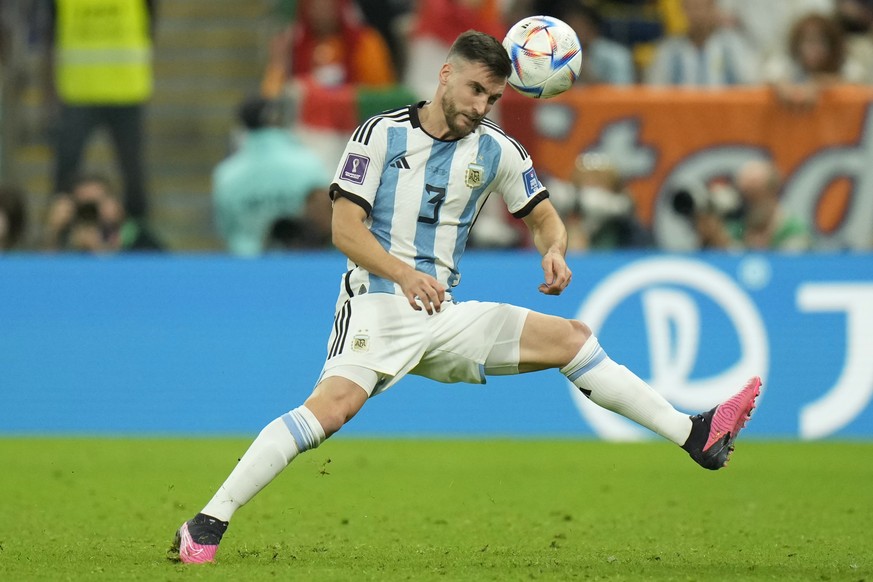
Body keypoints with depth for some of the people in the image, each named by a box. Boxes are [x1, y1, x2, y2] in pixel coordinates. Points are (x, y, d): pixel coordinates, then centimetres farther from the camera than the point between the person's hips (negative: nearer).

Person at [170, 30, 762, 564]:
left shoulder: (497, 151, 9)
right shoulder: (382, 133, -3)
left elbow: (545, 217, 19)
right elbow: (346, 229, -7)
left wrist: (555, 250, -6)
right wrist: (405, 274, -23)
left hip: (445, 316, 5)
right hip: (378, 305, -5)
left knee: (571, 337, -3)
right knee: (332, 405, -30)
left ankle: (695, 435, 0)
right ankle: (207, 523, -29)